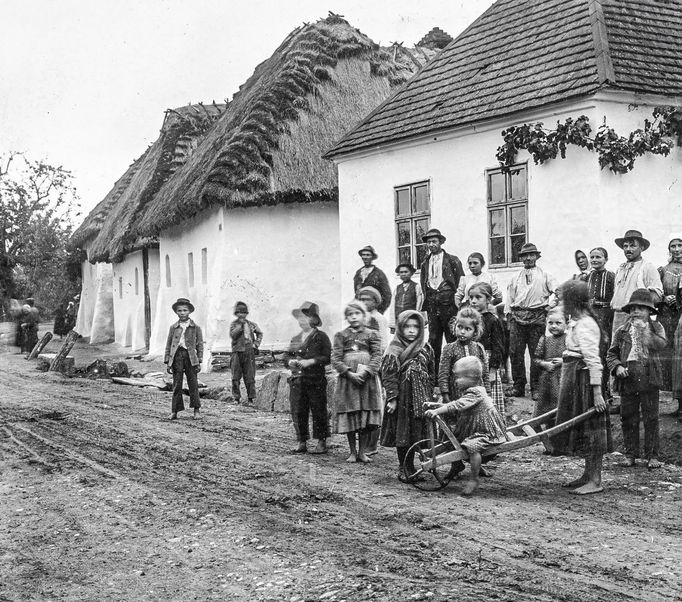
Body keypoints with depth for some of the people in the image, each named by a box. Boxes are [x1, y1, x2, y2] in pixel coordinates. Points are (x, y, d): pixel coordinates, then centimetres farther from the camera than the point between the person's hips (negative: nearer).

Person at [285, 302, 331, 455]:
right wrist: (290, 361, -2)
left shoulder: (321, 337, -2)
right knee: (298, 412, 5)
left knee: (318, 412, 1)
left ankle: (322, 443, 10)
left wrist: (310, 362, -17)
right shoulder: (296, 339, 16)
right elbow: (287, 356, 20)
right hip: (297, 381, 5)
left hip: (315, 381, -5)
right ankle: (302, 443, 14)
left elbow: (327, 357, -8)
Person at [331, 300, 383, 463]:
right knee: (349, 417, 2)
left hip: (367, 380, 0)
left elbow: (377, 357, -1)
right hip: (347, 380, 0)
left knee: (366, 418, 1)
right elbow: (335, 359, -1)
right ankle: (352, 452, 13)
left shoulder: (372, 334, 7)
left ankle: (362, 452, 11)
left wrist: (365, 372, -16)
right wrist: (350, 373, -14)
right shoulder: (341, 335, 6)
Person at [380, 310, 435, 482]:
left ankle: (410, 467, 20)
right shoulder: (394, 350, -6)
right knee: (402, 434, 2)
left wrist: (429, 396, 8)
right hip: (402, 399, -4)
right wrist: (392, 398, -14)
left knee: (416, 433, 7)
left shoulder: (426, 349, 7)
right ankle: (403, 469, 15)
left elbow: (431, 375, 12)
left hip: (421, 399, 4)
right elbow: (389, 377, -9)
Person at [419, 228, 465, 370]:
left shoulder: (452, 260, 2)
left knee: (452, 339, -3)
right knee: (433, 339, 3)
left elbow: (461, 283, 1)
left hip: (448, 303, -4)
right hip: (432, 305, 4)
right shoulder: (425, 262, 15)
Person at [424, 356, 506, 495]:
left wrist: (436, 411, -34)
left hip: (489, 433, -11)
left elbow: (457, 406, -31)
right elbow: (455, 410, 15)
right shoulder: (468, 392, 12)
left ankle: (474, 479, -21)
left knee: (472, 446, -32)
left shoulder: (476, 392, -21)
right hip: (474, 431, 11)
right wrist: (436, 407, 5)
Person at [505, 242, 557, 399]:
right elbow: (509, 298, 19)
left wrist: (549, 305, -5)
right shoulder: (515, 278, 20)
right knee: (515, 352, -3)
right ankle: (518, 386, 6)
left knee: (537, 353, -5)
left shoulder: (544, 276, 12)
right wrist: (509, 316, 11)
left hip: (537, 317, -2)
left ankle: (536, 387, 1)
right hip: (517, 317, 3)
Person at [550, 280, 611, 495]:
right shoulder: (576, 322, 12)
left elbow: (593, 361, -23)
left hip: (583, 379, -10)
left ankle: (595, 481, 3)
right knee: (582, 428, 15)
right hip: (574, 378, 10)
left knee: (590, 429, -4)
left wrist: (597, 392, -25)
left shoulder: (584, 326, -18)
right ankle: (589, 475, 25)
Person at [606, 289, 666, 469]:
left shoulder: (656, 327, 7)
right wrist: (617, 366, -8)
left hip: (649, 380, -2)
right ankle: (630, 454, 17)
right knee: (628, 419, 6)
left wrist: (644, 330, -16)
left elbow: (660, 345, -12)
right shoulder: (622, 331, 10)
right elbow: (611, 354, 10)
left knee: (651, 419, 1)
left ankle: (652, 456, 10)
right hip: (627, 380, 2)